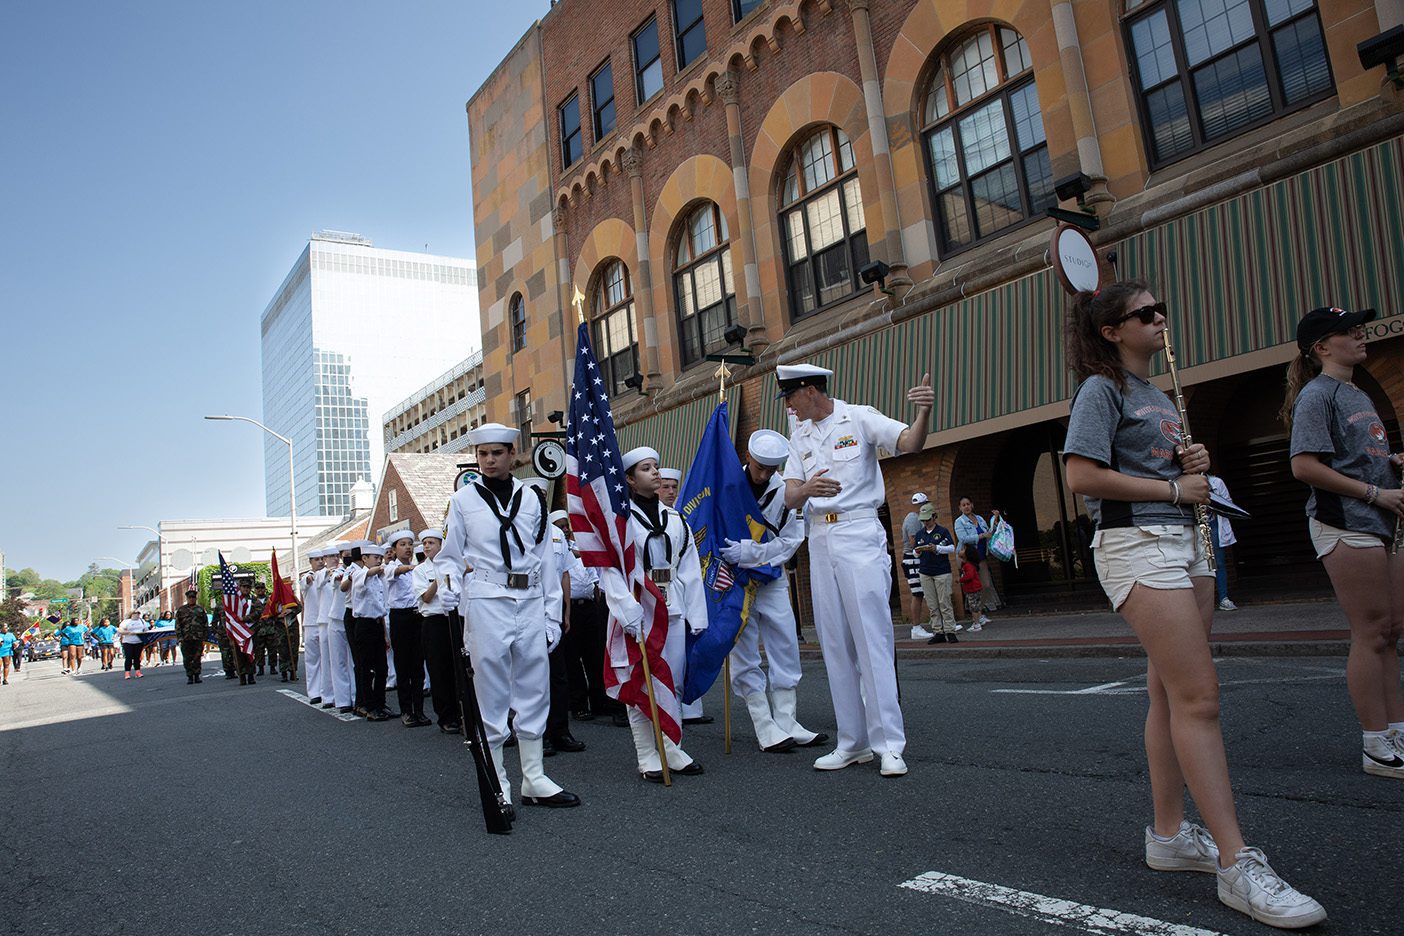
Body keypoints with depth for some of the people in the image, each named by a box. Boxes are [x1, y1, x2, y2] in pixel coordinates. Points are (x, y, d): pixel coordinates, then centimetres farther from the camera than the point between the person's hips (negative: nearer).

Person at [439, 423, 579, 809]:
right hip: (486, 603, -2)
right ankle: (497, 783, 13)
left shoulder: (532, 498, 10)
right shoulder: (463, 500, 5)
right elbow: (450, 559, 7)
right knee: (491, 691, 2)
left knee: (534, 688, 7)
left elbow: (545, 559, 10)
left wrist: (552, 615, 7)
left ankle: (535, 780, 18)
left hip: (530, 603, 3)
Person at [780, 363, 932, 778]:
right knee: (835, 645, 7)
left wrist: (923, 412, -39)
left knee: (873, 638, -9)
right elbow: (790, 497, 4)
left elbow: (910, 443, -18)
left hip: (859, 535, -6)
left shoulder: (859, 418, -2)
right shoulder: (800, 435, 14)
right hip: (819, 541, 6)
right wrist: (807, 489, -20)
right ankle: (853, 743, 14)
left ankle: (890, 745, -5)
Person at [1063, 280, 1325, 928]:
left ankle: (1169, 835, 17)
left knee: (1172, 694, 8)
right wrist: (1175, 488, -11)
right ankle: (1239, 865, -11)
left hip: (1184, 540, 9)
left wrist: (1195, 462, 7)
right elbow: (1082, 476, -17)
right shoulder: (1102, 389, -5)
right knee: (1198, 695, -14)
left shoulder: (1157, 394, 22)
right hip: (1135, 542, -9)